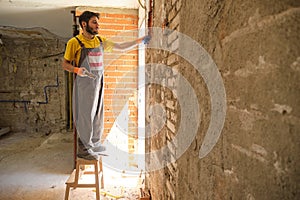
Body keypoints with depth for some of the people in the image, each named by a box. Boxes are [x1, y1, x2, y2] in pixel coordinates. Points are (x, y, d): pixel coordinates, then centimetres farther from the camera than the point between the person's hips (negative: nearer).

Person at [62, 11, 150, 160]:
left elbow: (120, 47, 16)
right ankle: (84, 149, 12)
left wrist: (139, 41, 10)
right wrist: (77, 70, -21)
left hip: (99, 83, 6)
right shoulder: (75, 42, -6)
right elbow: (64, 64, -1)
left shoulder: (100, 41, 10)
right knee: (86, 116, -2)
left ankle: (94, 145, 27)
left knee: (97, 116, 12)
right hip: (84, 84, -6)